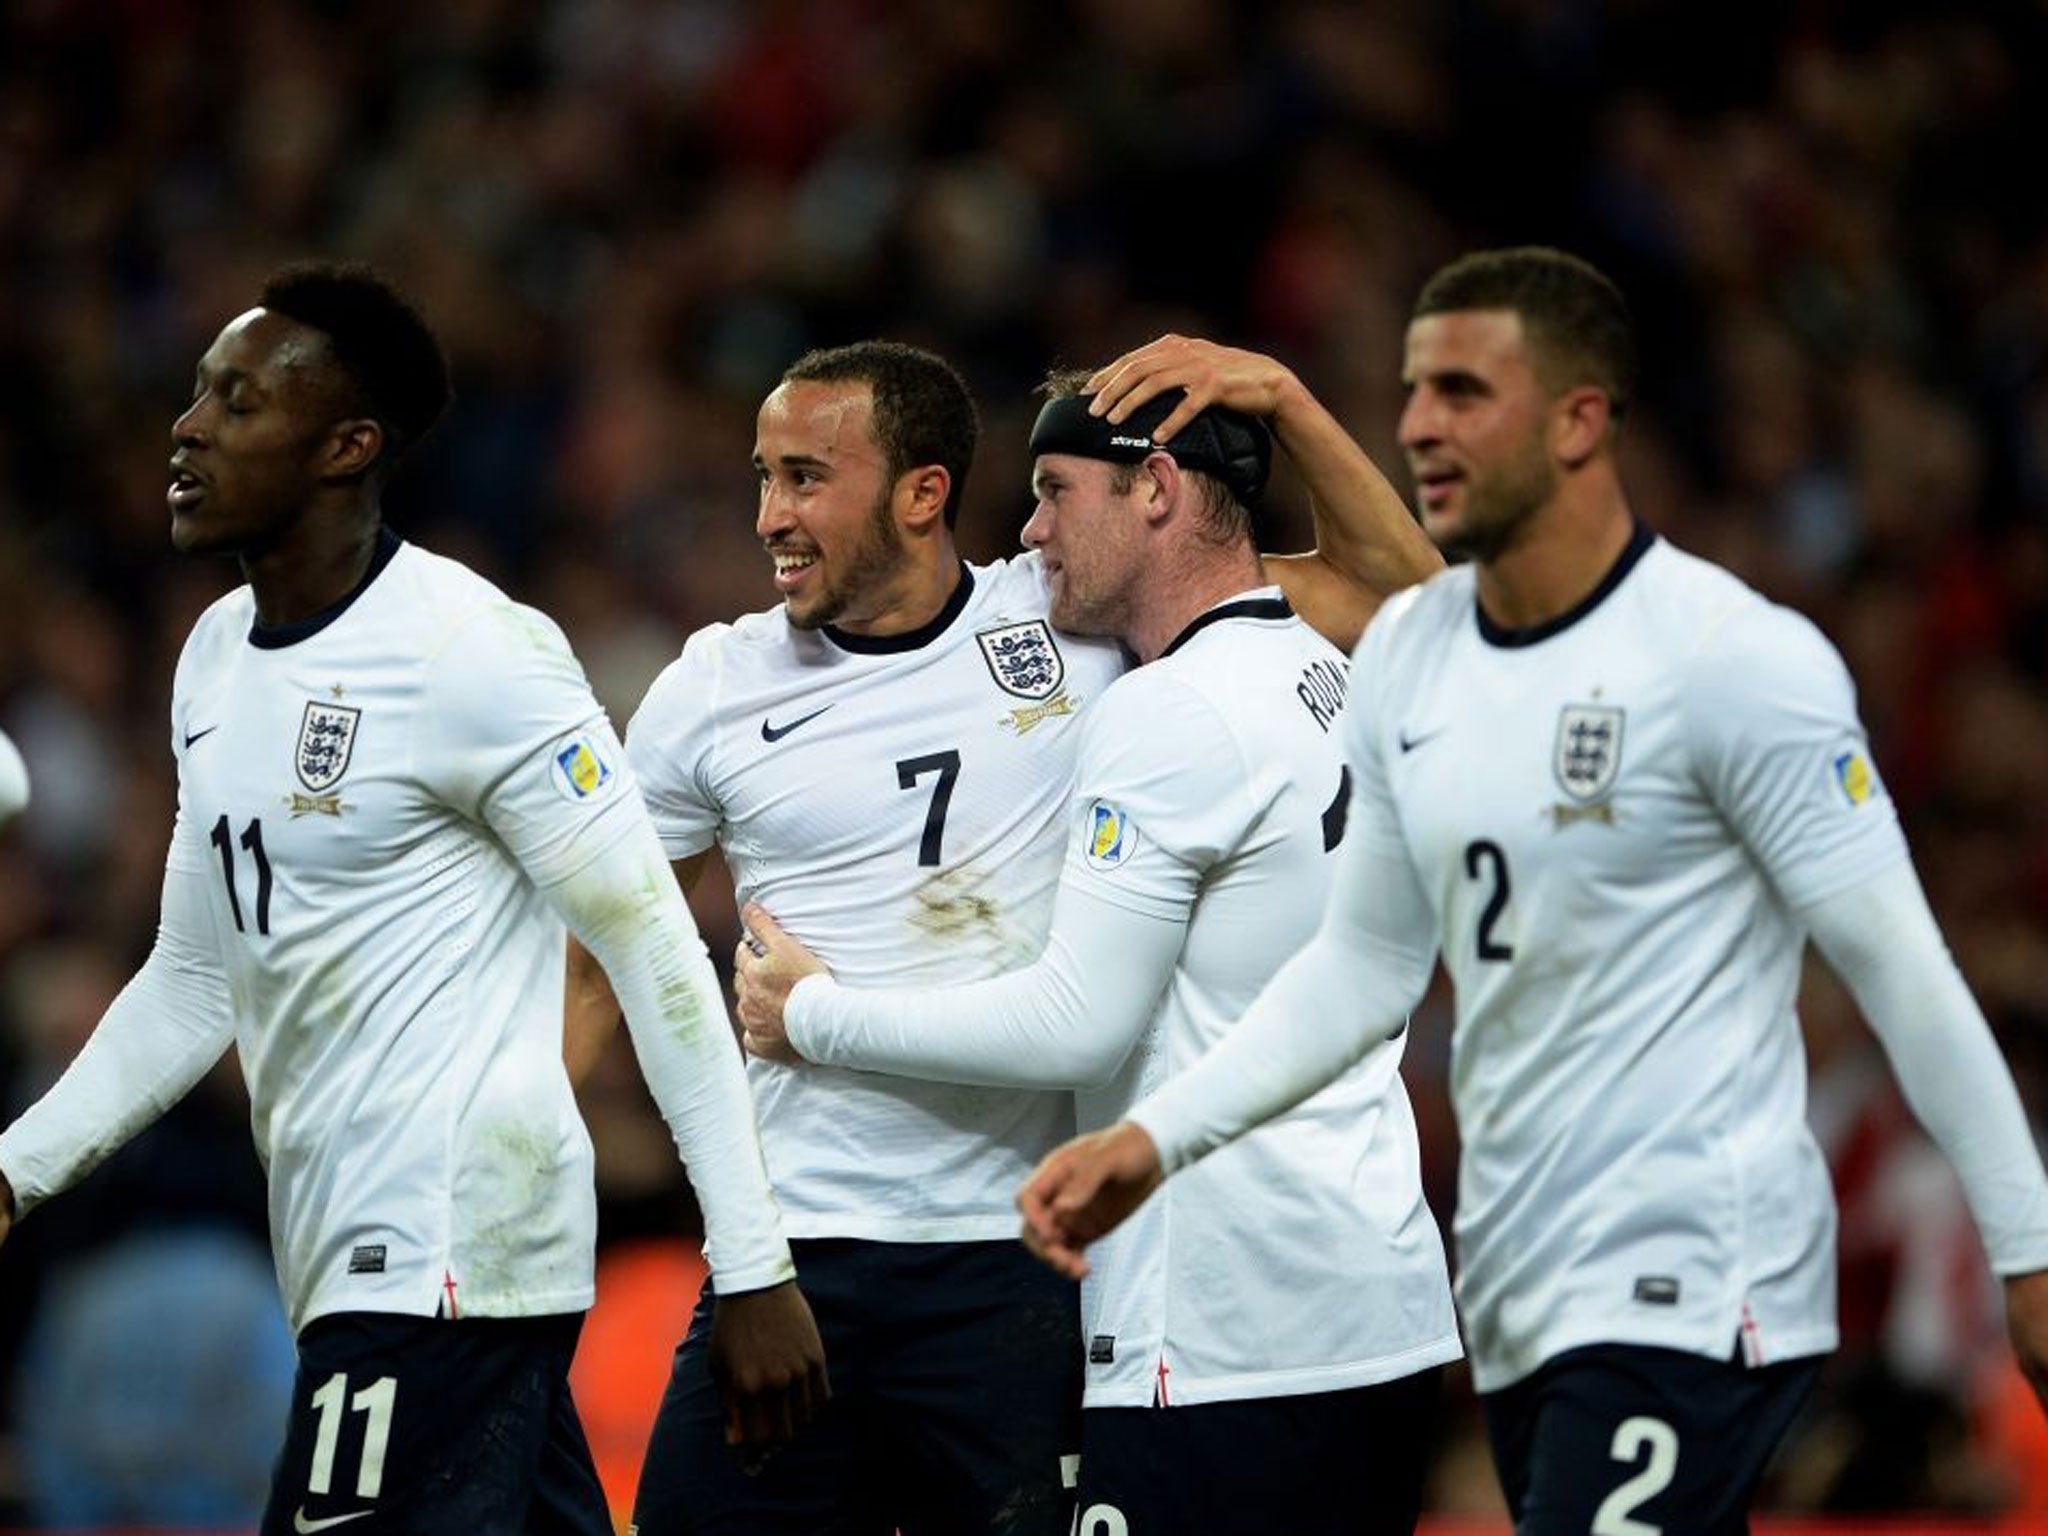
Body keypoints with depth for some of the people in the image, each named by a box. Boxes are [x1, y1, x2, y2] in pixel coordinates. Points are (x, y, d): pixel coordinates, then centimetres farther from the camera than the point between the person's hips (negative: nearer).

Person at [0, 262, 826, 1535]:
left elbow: (658, 961, -13)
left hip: (445, 1259, -9)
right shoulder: (218, 656, 14)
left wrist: (755, 1274, -17)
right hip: (349, 1261, 9)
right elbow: (195, 985, 23)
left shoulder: (478, 657, -13)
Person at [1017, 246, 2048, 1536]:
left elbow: (1900, 969, -9)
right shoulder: (1405, 655, 10)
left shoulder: (1735, 657, -12)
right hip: (1517, 1304, 8)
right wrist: (1152, 1141, 7)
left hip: (1691, 1288, -8)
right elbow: (1364, 965, 17)